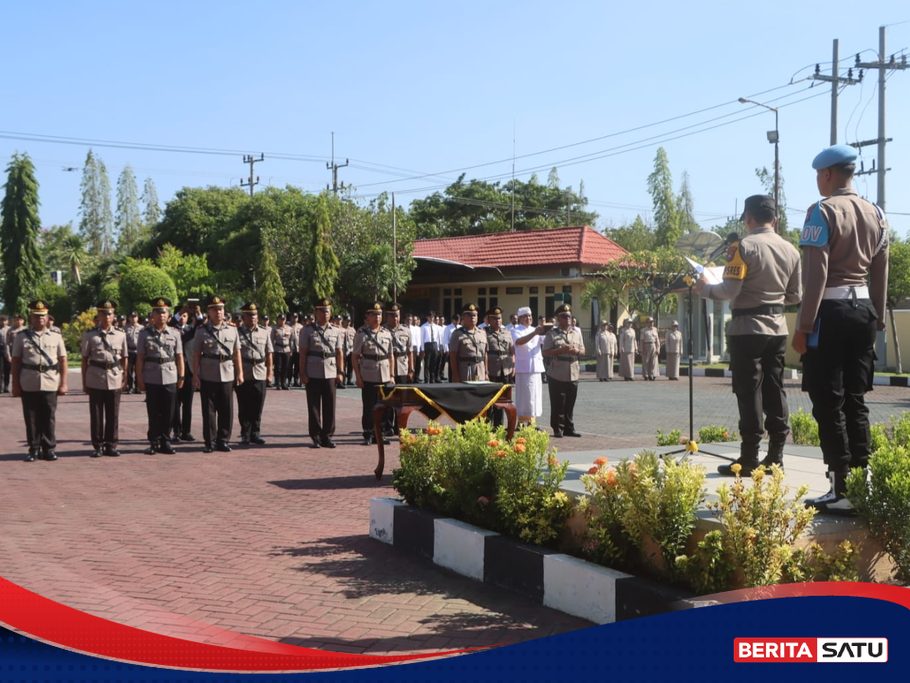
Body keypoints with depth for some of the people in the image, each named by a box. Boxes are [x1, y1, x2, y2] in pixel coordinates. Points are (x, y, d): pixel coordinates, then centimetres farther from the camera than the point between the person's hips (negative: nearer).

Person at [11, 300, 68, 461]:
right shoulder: (21, 337, 5)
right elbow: (15, 362, 5)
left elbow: (63, 361, 7)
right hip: (28, 385, 0)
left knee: (49, 418, 4)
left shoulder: (56, 337, 8)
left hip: (50, 384, 0)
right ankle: (34, 449, 13)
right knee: (31, 418, 5)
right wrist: (15, 386, 0)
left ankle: (49, 448, 13)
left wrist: (63, 384, 0)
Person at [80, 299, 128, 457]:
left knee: (113, 414, 4)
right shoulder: (89, 335, 2)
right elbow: (84, 359, 4)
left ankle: (111, 445, 13)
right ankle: (98, 445, 12)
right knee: (96, 414, 4)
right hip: (95, 379, -1)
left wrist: (124, 379, 7)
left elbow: (124, 358, 11)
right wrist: (84, 382, 1)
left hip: (115, 379, 1)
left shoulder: (120, 335, 7)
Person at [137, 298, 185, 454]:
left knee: (168, 413, 5)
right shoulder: (145, 334, 1)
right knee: (153, 413, 5)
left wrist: (181, 377, 3)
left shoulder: (174, 334, 6)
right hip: (151, 378, -1)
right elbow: (140, 358, 0)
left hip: (170, 378, 1)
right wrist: (139, 378, -4)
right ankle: (154, 443, 14)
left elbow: (179, 357, 7)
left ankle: (165, 442, 15)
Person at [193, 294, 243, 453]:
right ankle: (210, 442, 11)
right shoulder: (202, 332, -1)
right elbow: (196, 355, -1)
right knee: (209, 410, 3)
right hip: (207, 377, -2)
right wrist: (195, 375, -6)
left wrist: (240, 373, 4)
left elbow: (237, 353, 8)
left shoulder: (232, 330, 6)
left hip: (227, 376, 2)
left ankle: (223, 440, 14)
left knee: (226, 410, 4)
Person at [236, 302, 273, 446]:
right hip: (243, 375, -2)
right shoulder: (237, 332, -1)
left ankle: (255, 433, 15)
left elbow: (269, 353, 11)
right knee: (244, 407, 5)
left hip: (260, 374, 2)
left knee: (257, 407, 5)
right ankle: (245, 435, 13)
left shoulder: (264, 332, 9)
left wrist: (269, 372, 7)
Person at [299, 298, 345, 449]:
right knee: (314, 406, 3)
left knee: (329, 406, 4)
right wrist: (302, 373, -6)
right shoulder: (307, 330, 2)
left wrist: (340, 372, 1)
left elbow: (340, 353, 9)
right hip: (313, 374, -2)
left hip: (330, 373, 2)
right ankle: (316, 438, 10)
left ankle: (327, 436, 14)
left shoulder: (336, 331, 9)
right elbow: (303, 353, 0)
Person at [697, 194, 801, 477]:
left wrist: (705, 288, 0)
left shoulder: (744, 247, -11)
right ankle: (775, 455, 12)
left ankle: (749, 458, -1)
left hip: (748, 328, -6)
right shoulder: (790, 250, 8)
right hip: (778, 328, 6)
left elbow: (730, 289, -17)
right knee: (775, 390, 10)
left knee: (749, 392, -2)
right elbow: (795, 295, 12)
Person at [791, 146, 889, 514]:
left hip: (831, 310, -7)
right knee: (855, 401, 13)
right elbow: (881, 273, 15)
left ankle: (841, 491, -3)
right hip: (864, 309, 7)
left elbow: (816, 273, -15)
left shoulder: (823, 211, -10)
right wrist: (878, 319, 21)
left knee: (828, 404, -2)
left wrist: (803, 327, -13)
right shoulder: (876, 214, 12)